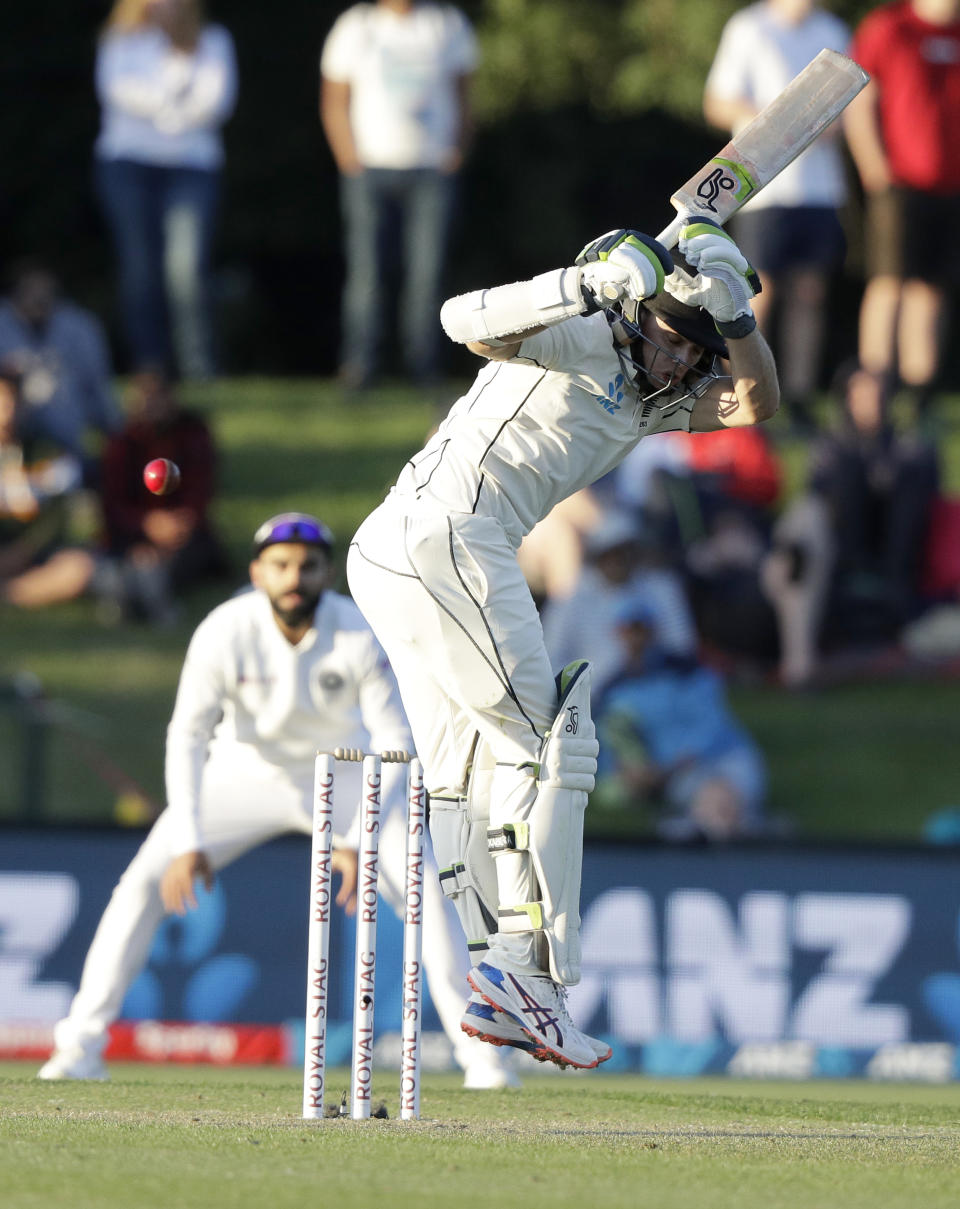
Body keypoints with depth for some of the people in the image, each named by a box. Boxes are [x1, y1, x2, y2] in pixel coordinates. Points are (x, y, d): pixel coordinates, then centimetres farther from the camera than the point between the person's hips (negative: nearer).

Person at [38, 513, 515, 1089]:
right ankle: (81, 1046, -4)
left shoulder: (362, 636, -26)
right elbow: (188, 735, -24)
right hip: (246, 771, 0)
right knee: (144, 882, -12)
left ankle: (479, 1054, -6)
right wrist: (188, 841, -33)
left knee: (422, 890, -16)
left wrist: (360, 842, -33)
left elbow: (393, 739, -23)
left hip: (344, 776, 0)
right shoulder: (225, 632, -26)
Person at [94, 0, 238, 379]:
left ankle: (200, 372, -16)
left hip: (193, 166, -1)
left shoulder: (212, 42, 15)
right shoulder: (122, 40, 14)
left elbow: (218, 99, 1)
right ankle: (149, 369, -1)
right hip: (128, 164, 1)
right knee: (139, 269, -5)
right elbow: (117, 89, -4)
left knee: (187, 268, -16)